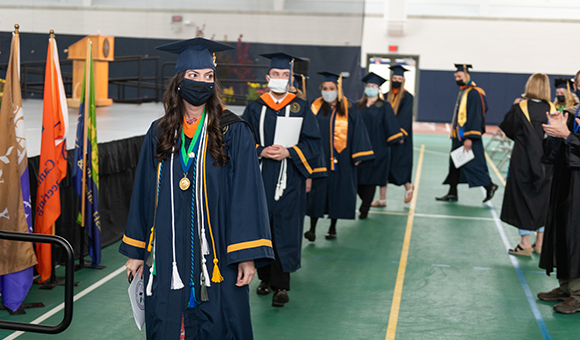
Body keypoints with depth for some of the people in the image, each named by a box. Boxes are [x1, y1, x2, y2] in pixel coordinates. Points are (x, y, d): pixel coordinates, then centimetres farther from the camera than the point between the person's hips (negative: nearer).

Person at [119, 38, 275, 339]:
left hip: (215, 258, -3)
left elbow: (246, 195, -7)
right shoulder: (160, 133, 7)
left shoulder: (233, 132, -3)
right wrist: (135, 251, 10)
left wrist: (247, 255, -13)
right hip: (167, 257, 3)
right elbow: (144, 193, 10)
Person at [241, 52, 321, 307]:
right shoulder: (254, 108, 7)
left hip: (289, 180, -2)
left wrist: (288, 152, -14)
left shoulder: (301, 108, 4)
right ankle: (266, 278, 22)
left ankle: (281, 285, 4)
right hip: (259, 179, 2)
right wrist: (260, 151, -13)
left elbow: (313, 143, 1)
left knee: (284, 231, -3)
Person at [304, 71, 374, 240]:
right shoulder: (316, 107, 2)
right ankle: (312, 229, 2)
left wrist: (358, 154, -6)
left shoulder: (349, 109, 0)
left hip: (341, 159, 0)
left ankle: (333, 227, 22)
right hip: (320, 158, 0)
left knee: (338, 191, 7)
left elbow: (358, 131, 0)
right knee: (317, 191, -3)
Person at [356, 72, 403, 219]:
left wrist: (397, 138, -14)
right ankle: (366, 201, 25)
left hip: (377, 147, -3)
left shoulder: (384, 106, 3)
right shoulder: (359, 106, 11)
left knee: (370, 178, -3)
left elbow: (390, 123, -4)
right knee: (358, 177, 2)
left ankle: (365, 209, 3)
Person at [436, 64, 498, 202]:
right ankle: (452, 193, 15)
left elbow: (474, 116, -20)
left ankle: (489, 186, 10)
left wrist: (469, 137, -24)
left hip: (467, 137, -10)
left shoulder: (473, 93, -15)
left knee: (471, 164, -5)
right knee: (455, 164, 10)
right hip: (458, 136, 10)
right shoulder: (462, 92, 14)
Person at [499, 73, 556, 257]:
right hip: (546, 162, 3)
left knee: (522, 197, 6)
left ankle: (525, 243, 7)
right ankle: (540, 243, 20)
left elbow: (506, 128, 2)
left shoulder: (520, 108, -12)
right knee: (542, 199, 15)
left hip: (523, 161, -3)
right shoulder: (552, 110, -4)